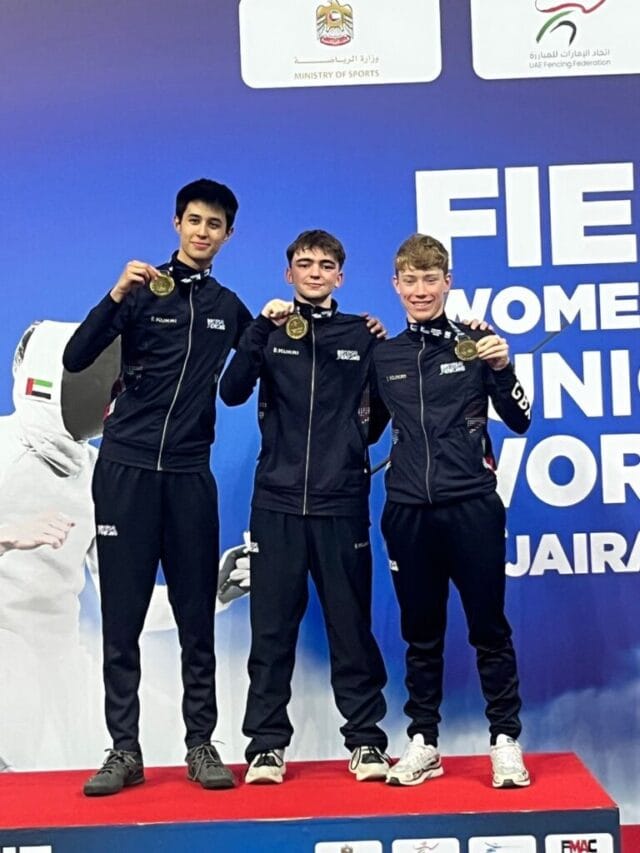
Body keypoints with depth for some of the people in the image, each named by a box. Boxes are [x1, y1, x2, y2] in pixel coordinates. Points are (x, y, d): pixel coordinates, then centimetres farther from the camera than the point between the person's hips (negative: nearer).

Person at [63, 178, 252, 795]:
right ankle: (124, 750, 10)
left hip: (190, 473, 3)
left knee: (197, 618, 4)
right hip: (127, 467, -2)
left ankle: (200, 745, 13)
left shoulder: (228, 307, 11)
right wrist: (116, 296, -21)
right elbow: (75, 360, -8)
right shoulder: (142, 290, 1)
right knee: (122, 618, 1)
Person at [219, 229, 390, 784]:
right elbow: (232, 392, -8)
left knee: (352, 625, 5)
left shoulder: (362, 336, 8)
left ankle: (366, 739, 16)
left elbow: (383, 408, 12)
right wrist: (261, 327, -13)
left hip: (343, 503, 0)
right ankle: (266, 743, 13)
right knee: (272, 628, 4)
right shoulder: (271, 333, 8)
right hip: (278, 500, 0)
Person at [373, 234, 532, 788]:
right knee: (421, 632, 11)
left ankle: (505, 739, 15)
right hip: (409, 512, 3)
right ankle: (424, 741, 21)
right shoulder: (382, 356, 9)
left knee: (489, 627, 4)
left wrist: (503, 369, -13)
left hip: (472, 506, -2)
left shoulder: (474, 345, 2)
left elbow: (520, 421, 3)